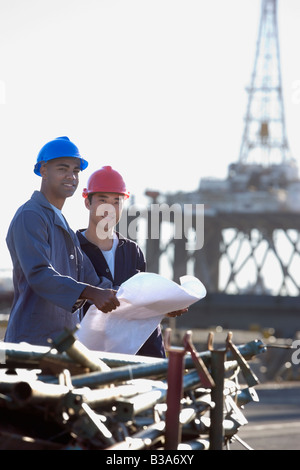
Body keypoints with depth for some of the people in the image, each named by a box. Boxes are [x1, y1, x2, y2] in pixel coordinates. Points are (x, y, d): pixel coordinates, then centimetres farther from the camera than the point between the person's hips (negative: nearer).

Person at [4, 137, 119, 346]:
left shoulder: (66, 229, 24)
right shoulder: (29, 217, -8)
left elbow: (90, 280, 15)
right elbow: (39, 274, -22)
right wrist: (92, 293, -35)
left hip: (63, 344, 9)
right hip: (31, 343, -9)